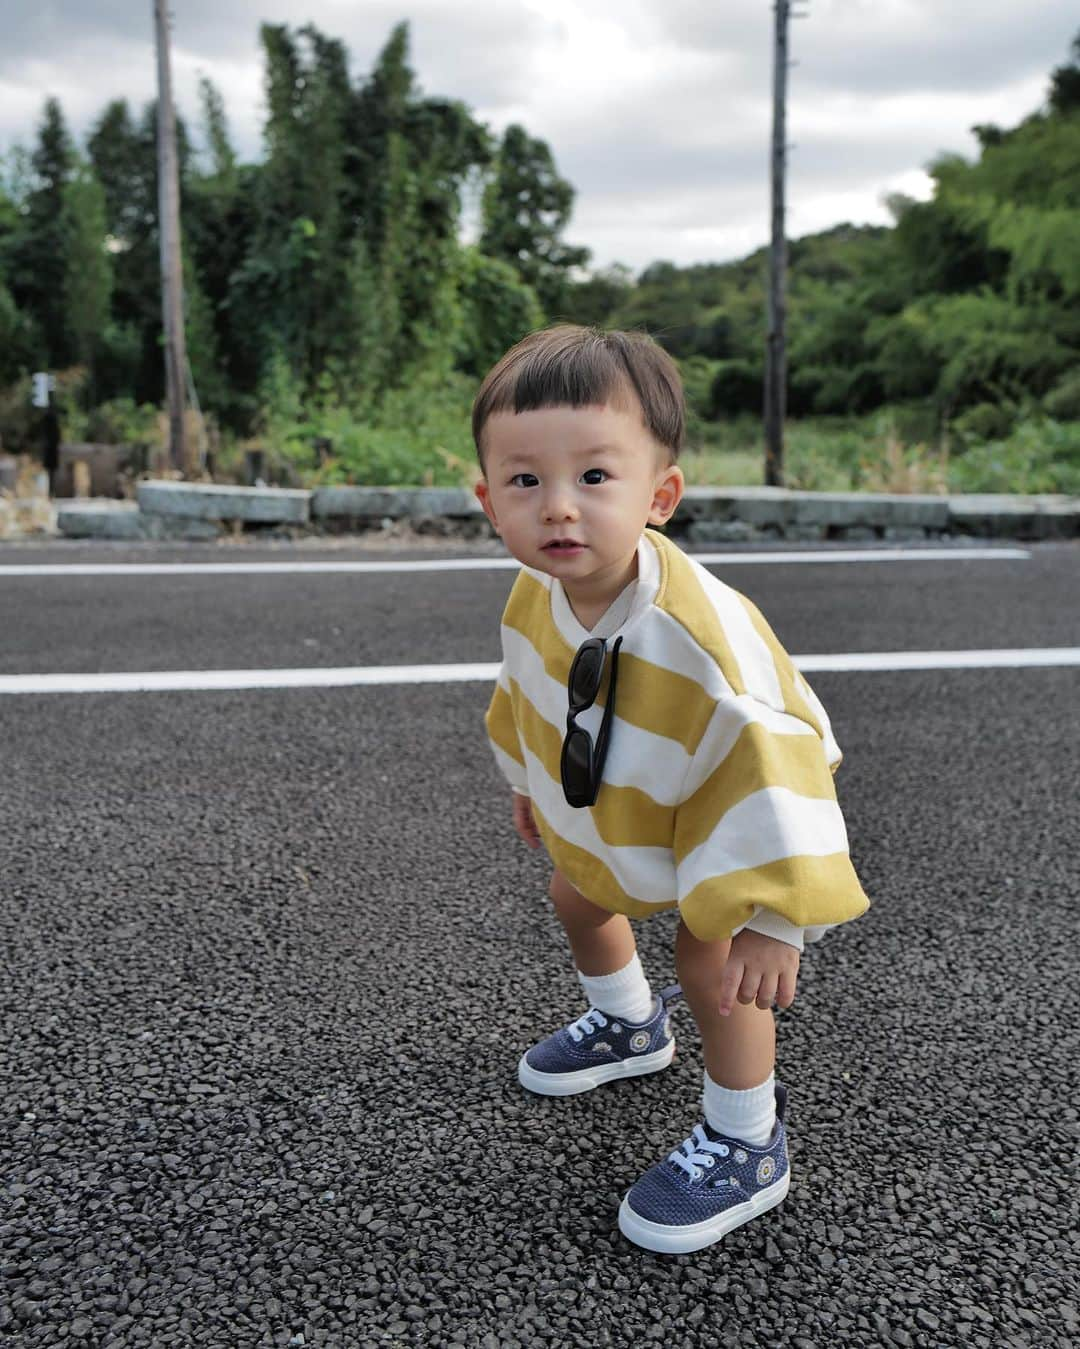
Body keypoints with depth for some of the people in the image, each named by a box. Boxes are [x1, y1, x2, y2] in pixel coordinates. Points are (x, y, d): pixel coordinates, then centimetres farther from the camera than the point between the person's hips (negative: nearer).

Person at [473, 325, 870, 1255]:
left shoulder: (702, 637, -46)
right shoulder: (535, 596, -22)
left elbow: (768, 763, -40)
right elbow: (530, 692, 0)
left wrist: (772, 919, -36)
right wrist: (530, 778, 15)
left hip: (727, 809, -7)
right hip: (605, 808, 8)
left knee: (711, 960, -15)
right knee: (579, 901, 24)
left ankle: (747, 1146, 13)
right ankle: (631, 1028, 56)